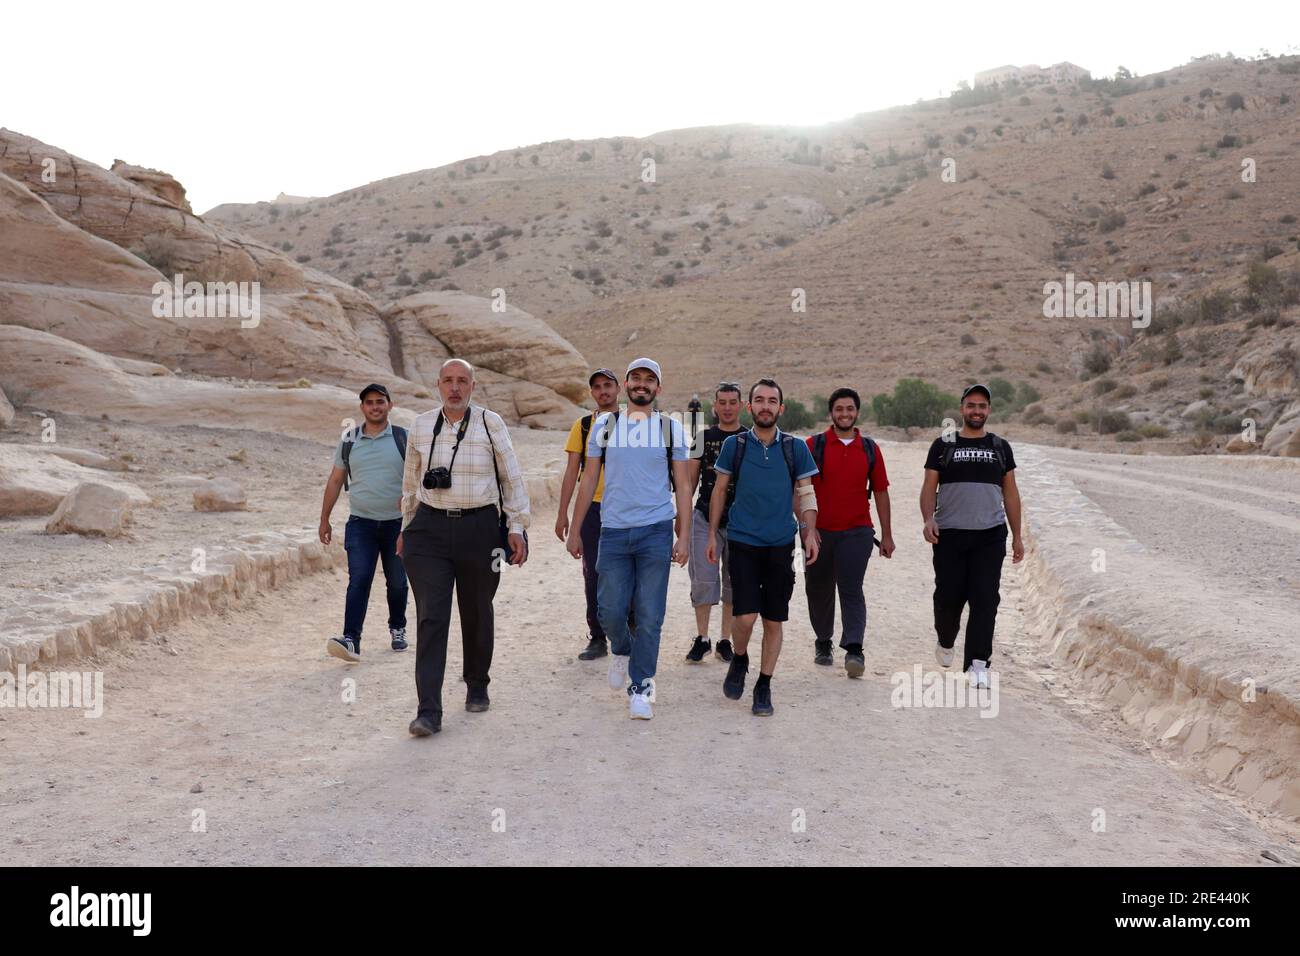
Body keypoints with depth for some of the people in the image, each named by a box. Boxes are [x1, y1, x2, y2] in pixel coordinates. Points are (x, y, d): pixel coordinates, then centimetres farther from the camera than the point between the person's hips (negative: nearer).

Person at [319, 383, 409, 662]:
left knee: (397, 582, 10)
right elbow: (335, 480, 13)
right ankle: (351, 640, -17)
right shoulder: (349, 440, 6)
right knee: (359, 580, -12)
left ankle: (397, 629, 31)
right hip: (361, 523, 0)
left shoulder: (403, 438, 0)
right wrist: (324, 519, 12)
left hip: (397, 523, 0)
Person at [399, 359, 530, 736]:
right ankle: (429, 711, -8)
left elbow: (512, 478, 3)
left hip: (480, 528, -1)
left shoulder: (491, 423, -1)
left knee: (477, 613, 13)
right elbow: (411, 482, 17)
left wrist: (517, 527, -2)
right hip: (431, 528, 1)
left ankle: (477, 686, 36)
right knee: (431, 617, -8)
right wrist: (407, 527, 19)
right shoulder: (421, 426, 6)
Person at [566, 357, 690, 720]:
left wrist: (684, 536, 0)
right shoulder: (604, 426, 9)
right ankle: (621, 650, 34)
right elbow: (589, 480, 12)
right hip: (613, 530, 1)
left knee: (649, 616, -2)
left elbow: (682, 485, 8)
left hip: (656, 531, -1)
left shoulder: (671, 429, 7)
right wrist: (575, 530, 8)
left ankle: (640, 689, 10)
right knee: (611, 611, 1)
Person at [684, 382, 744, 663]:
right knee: (703, 580, -4)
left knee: (734, 582, 6)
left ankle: (726, 641, 16)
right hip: (705, 517, 0)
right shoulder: (704, 437, 8)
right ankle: (701, 639, 8)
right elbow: (690, 479, 9)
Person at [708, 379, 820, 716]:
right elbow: (720, 491, 9)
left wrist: (810, 532, -2)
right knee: (745, 615, -11)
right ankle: (739, 660, 20)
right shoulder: (734, 445, 3)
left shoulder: (795, 448, 4)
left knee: (774, 621, 4)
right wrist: (712, 534, 7)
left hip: (781, 544, 1)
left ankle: (764, 686, 19)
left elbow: (805, 494, 9)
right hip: (743, 541, -1)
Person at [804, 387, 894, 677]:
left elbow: (880, 492, 11)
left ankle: (853, 649, -15)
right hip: (819, 531, 0)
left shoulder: (870, 449, 7)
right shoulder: (813, 446, 1)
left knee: (851, 588, -11)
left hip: (857, 531, 0)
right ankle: (823, 642, 28)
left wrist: (887, 534, 9)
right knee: (818, 589, 10)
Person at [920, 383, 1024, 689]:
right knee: (948, 596, 0)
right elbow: (929, 487, 4)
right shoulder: (943, 445, 8)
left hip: (990, 536, 1)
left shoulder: (1000, 447, 13)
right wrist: (928, 518, -14)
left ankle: (977, 664, -1)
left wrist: (1017, 535, 11)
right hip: (949, 535, -1)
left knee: (985, 600, -5)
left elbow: (1010, 493, 14)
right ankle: (945, 641, 30)